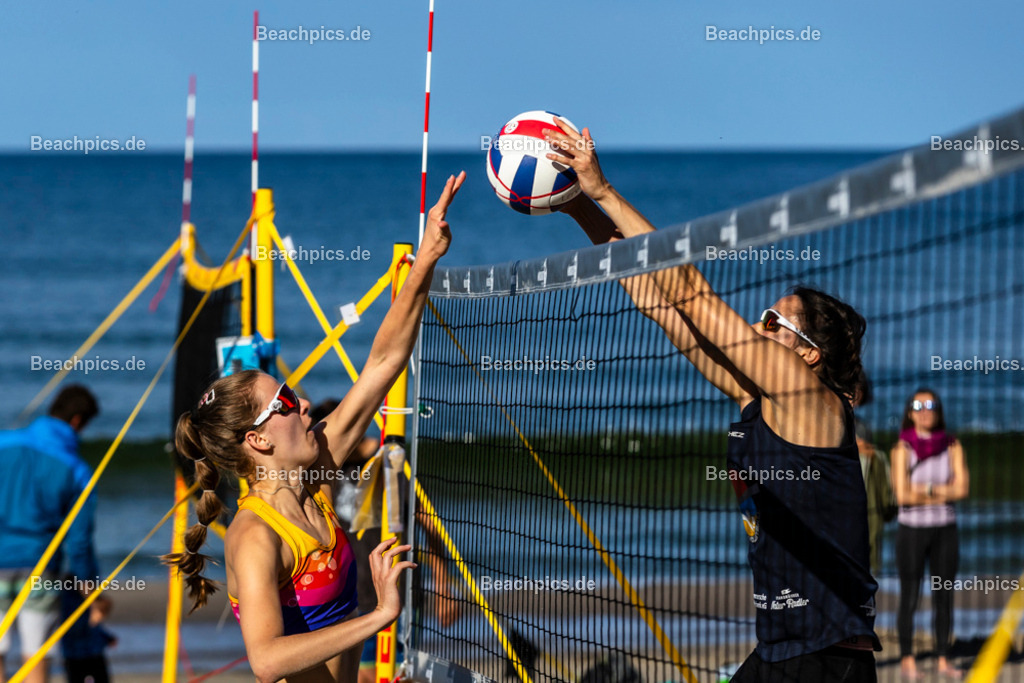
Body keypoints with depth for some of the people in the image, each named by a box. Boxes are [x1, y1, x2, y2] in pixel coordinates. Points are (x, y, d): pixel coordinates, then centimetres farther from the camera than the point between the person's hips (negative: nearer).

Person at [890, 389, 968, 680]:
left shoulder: (952, 446, 0)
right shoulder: (903, 448, -8)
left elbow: (962, 488, -8)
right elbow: (902, 494, -16)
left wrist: (925, 490, -14)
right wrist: (942, 490, -11)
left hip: (945, 529, 3)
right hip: (912, 529, -3)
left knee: (944, 597, 6)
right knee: (909, 598, 1)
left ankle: (943, 660, 14)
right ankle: (907, 659, 9)